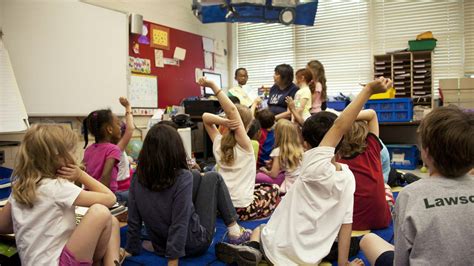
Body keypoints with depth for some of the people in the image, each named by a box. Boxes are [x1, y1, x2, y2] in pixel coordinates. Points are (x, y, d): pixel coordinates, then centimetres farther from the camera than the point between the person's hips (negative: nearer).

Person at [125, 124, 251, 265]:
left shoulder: (137, 179, -10)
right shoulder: (182, 178, -25)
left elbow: (133, 221, -4)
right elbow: (179, 226, -26)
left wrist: (131, 250, 8)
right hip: (194, 244, -5)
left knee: (196, 177, 14)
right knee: (213, 178, 7)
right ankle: (234, 231, 13)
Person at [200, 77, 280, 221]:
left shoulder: (218, 143, -2)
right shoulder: (245, 144, -16)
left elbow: (205, 117, 5)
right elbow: (232, 110, -26)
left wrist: (223, 121, -14)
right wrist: (213, 85, -31)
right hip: (242, 208, -5)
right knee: (273, 189, 24)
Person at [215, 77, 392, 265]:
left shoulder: (314, 167, -27)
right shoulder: (348, 178, -10)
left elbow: (339, 126, -30)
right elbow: (346, 223, -6)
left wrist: (368, 90, -31)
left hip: (277, 249, -1)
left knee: (259, 229, 33)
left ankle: (253, 250, -1)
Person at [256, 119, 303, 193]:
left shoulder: (278, 151, -11)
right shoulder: (300, 148, 4)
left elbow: (273, 174, -10)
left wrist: (265, 170, 12)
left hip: (290, 186, -6)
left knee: (259, 176, -2)